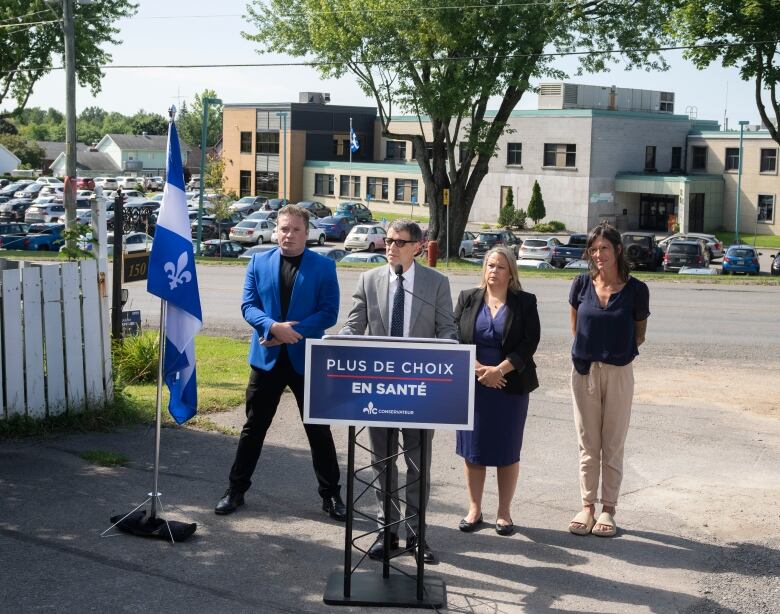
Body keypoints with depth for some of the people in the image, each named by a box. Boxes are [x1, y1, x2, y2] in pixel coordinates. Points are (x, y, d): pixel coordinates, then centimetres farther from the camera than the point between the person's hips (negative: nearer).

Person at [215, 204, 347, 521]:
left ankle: (331, 495, 17)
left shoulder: (324, 266, -1)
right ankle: (236, 490, 22)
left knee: (319, 430, 5)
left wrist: (292, 332, -16)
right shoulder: (258, 262, 5)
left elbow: (329, 313, -6)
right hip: (267, 357, 2)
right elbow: (248, 305, 0)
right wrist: (274, 326, -20)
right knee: (253, 427, 11)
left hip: (306, 359, -2)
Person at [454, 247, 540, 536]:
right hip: (472, 385, 2)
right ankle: (474, 510, 16)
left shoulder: (525, 303, 3)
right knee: (472, 450, 5)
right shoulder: (467, 299, 7)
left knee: (507, 452, 4)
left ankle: (504, 513, 14)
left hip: (510, 386, -1)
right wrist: (478, 369, -12)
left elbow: (529, 343, -5)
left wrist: (499, 370, -15)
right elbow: (455, 338, 0)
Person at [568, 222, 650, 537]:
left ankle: (608, 508, 16)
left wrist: (618, 351, 0)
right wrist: (591, 349, 5)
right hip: (585, 370, 2)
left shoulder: (635, 290, -7)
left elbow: (639, 336, 6)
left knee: (613, 445, 7)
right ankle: (587, 505, 18)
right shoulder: (581, 285, -2)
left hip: (619, 372, -2)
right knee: (587, 444, 8)